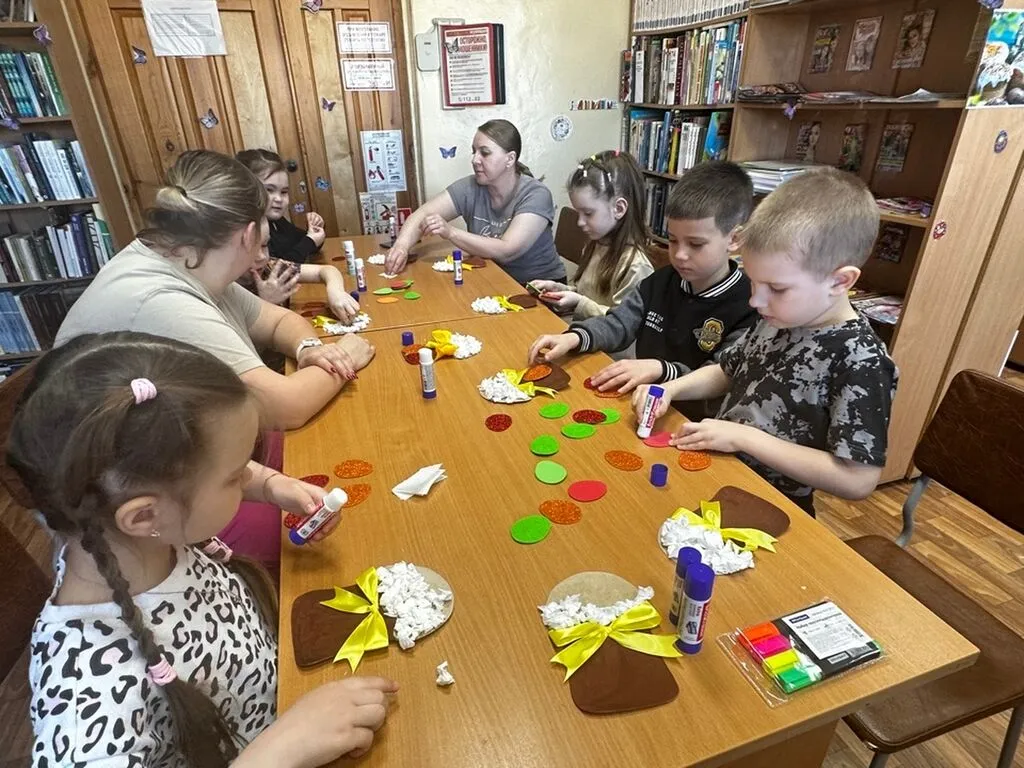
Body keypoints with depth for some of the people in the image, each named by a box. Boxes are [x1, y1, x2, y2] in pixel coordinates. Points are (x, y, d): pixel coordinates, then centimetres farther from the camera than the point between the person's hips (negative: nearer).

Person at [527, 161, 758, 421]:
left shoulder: (749, 309, -13)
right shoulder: (662, 281, 8)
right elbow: (618, 324, 7)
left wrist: (661, 370, -31)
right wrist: (573, 337, -11)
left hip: (690, 423, -4)